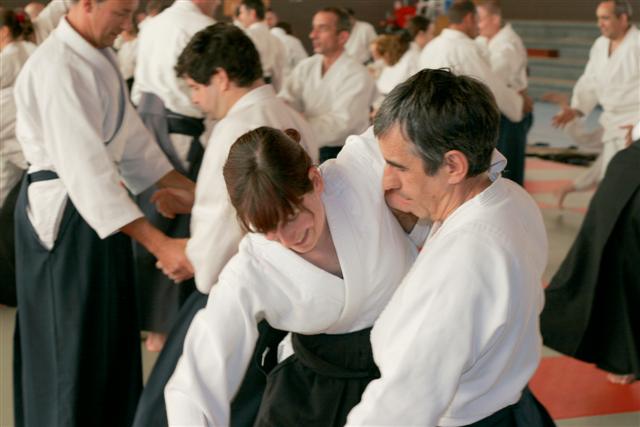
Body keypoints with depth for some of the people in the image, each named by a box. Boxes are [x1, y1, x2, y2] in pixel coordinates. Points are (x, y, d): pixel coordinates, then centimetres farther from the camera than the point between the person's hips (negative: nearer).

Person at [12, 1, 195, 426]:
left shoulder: (101, 56, 8)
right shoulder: (58, 68, -24)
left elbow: (130, 136, 13)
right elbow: (85, 169, -30)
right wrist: (161, 245, -34)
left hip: (99, 203, 10)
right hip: (63, 211, -10)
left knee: (110, 329, 19)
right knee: (71, 339, 1)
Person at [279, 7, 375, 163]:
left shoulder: (357, 75, -11)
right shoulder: (305, 67, 9)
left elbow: (341, 122, -21)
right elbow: (286, 101, -4)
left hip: (343, 155, -5)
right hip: (307, 151, 5)